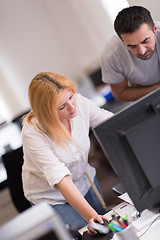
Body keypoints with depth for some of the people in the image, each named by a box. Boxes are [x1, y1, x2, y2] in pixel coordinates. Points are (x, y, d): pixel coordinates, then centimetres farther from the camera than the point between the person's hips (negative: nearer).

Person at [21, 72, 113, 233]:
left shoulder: (80, 102, -22)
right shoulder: (32, 133, -35)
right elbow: (61, 179, -42)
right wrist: (90, 215, -50)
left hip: (86, 179, 5)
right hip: (50, 195, -5)